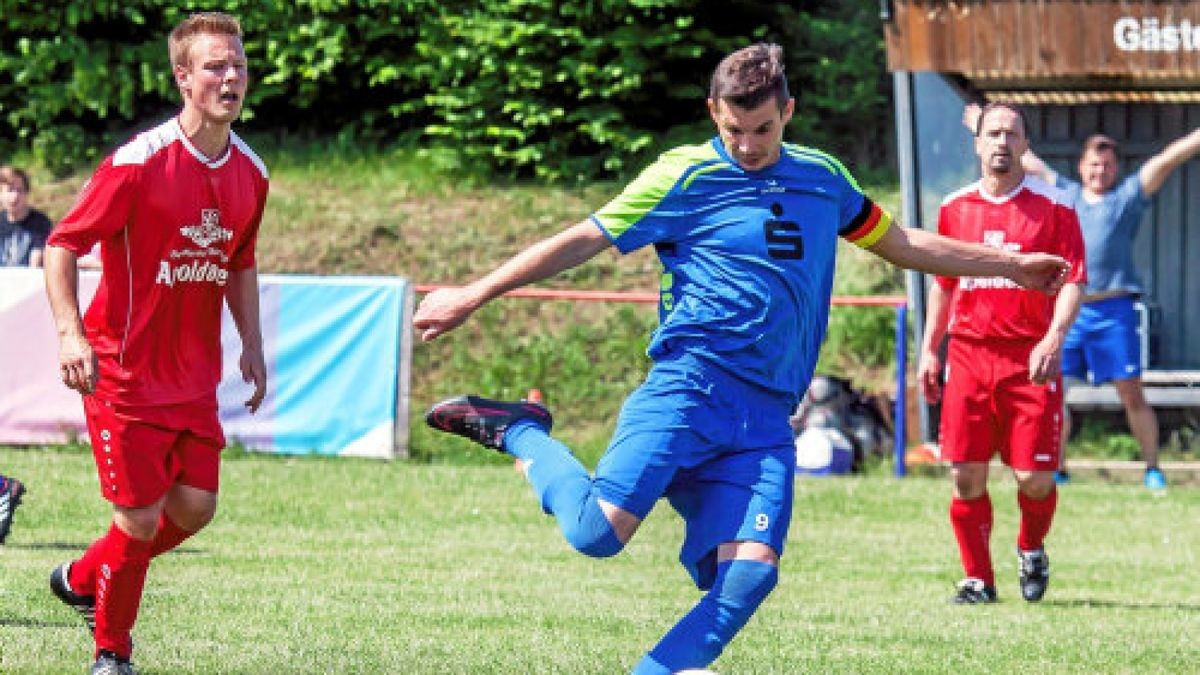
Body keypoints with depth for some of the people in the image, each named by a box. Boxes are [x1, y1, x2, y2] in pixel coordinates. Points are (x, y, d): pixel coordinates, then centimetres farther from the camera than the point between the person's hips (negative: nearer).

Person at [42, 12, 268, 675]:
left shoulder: (250, 172, 4)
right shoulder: (139, 162, -16)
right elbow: (62, 245, -12)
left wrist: (252, 345, 13)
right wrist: (70, 332, -24)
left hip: (196, 376, 6)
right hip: (125, 370, -6)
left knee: (195, 507, 2)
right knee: (141, 517, -6)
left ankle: (83, 578, 29)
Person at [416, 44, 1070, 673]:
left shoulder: (822, 178, 18)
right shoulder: (685, 177, 2)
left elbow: (899, 242, 33)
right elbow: (582, 240, 5)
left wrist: (1010, 264, 36)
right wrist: (471, 296, 4)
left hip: (766, 417, 4)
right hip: (691, 386, -4)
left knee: (750, 575, -17)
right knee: (598, 530, -22)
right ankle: (520, 432, 6)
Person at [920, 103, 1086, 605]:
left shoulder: (1053, 206, 1)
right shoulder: (955, 208, 11)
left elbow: (1073, 281, -4)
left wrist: (1054, 339, -19)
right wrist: (928, 349, 15)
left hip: (1030, 360, -3)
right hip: (969, 356, 3)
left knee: (1035, 477, -5)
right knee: (965, 475, -3)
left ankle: (1032, 550, 25)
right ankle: (977, 579, 10)